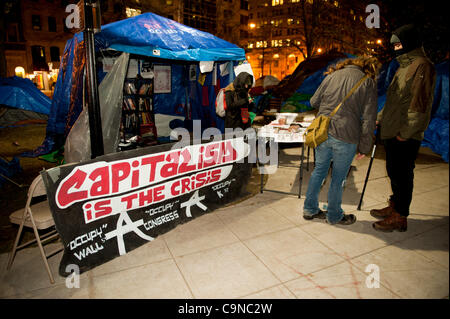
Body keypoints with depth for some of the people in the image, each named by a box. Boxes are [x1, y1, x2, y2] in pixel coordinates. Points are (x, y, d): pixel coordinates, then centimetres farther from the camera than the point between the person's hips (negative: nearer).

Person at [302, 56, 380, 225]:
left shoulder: (332, 76, 9)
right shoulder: (368, 83, -2)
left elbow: (314, 102, 14)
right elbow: (368, 120, -7)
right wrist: (364, 147, 0)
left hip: (322, 133, 4)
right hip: (346, 137, -4)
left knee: (319, 170, 19)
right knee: (338, 178, 11)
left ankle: (310, 209, 31)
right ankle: (334, 216, 29)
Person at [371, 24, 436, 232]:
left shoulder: (422, 66, -13)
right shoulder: (404, 65, 18)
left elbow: (420, 104, -19)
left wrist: (405, 132, -20)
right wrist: (381, 117, 19)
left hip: (406, 136, -9)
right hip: (391, 131, 9)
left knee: (402, 174, -1)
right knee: (394, 172, 18)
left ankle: (400, 217, 11)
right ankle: (394, 206, 33)